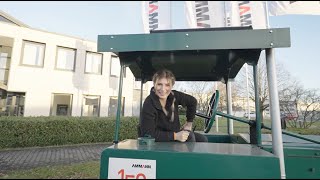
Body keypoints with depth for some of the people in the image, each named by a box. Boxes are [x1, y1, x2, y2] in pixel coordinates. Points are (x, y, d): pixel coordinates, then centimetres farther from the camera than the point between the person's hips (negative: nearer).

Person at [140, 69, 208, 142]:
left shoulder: (174, 96, -10)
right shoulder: (149, 104, -26)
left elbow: (193, 101, 9)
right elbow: (149, 134, -29)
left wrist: (189, 122, 9)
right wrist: (175, 136, -30)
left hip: (175, 133, 7)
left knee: (202, 139, 0)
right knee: (189, 136, -24)